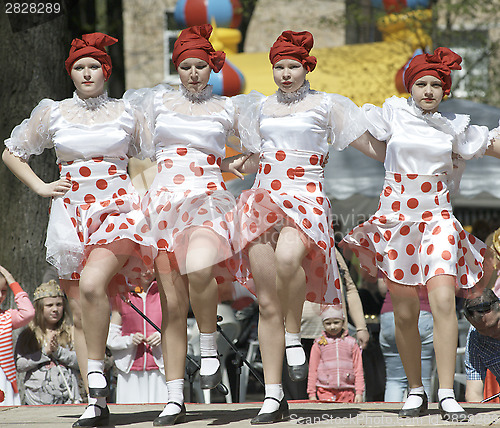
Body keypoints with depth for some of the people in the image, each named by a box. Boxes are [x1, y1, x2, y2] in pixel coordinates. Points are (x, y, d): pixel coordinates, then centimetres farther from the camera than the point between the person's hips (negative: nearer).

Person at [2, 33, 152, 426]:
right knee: (80, 310, -2)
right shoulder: (52, 113, 9)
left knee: (92, 283, -29)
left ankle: (96, 370, -14)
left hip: (118, 209, -2)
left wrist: (145, 192, 6)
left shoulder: (127, 113, 8)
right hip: (71, 213, 2)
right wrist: (40, 187, 9)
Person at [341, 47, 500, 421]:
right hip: (396, 218, 0)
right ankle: (416, 390, 19)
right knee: (405, 313, 2)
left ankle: (447, 394, -18)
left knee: (443, 300, -18)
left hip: (437, 218, 0)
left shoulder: (453, 126, 8)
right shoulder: (392, 113, 4)